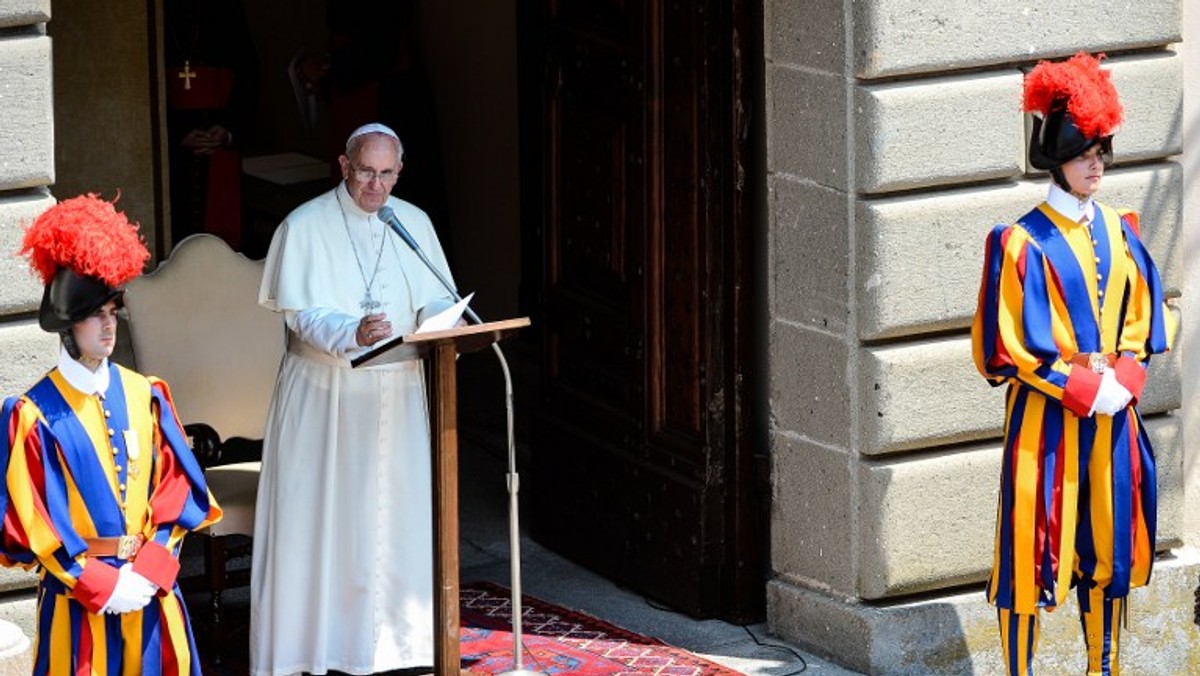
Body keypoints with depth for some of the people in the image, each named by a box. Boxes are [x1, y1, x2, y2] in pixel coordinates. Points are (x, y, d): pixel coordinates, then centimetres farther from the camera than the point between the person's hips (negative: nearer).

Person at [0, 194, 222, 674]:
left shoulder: (145, 395, 5)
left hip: (150, 588, 4)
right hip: (77, 599, -4)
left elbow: (174, 491, 4)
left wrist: (148, 571, -9)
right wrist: (101, 585, -13)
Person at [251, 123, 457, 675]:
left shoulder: (414, 224, 7)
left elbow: (435, 299, 8)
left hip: (395, 394, 4)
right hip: (322, 395, -3)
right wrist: (353, 332, -31)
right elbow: (302, 314, -12)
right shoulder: (305, 226, -5)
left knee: (394, 516, 5)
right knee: (315, 517, -3)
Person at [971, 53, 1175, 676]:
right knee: (1033, 550, -3)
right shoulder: (1023, 244, -10)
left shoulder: (1117, 232, 7)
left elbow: (1142, 319, 12)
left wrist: (1123, 379, -6)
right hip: (1046, 417, -6)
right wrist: (1083, 388, -15)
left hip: (1112, 414, 6)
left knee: (1108, 547, 12)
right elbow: (1006, 349, -11)